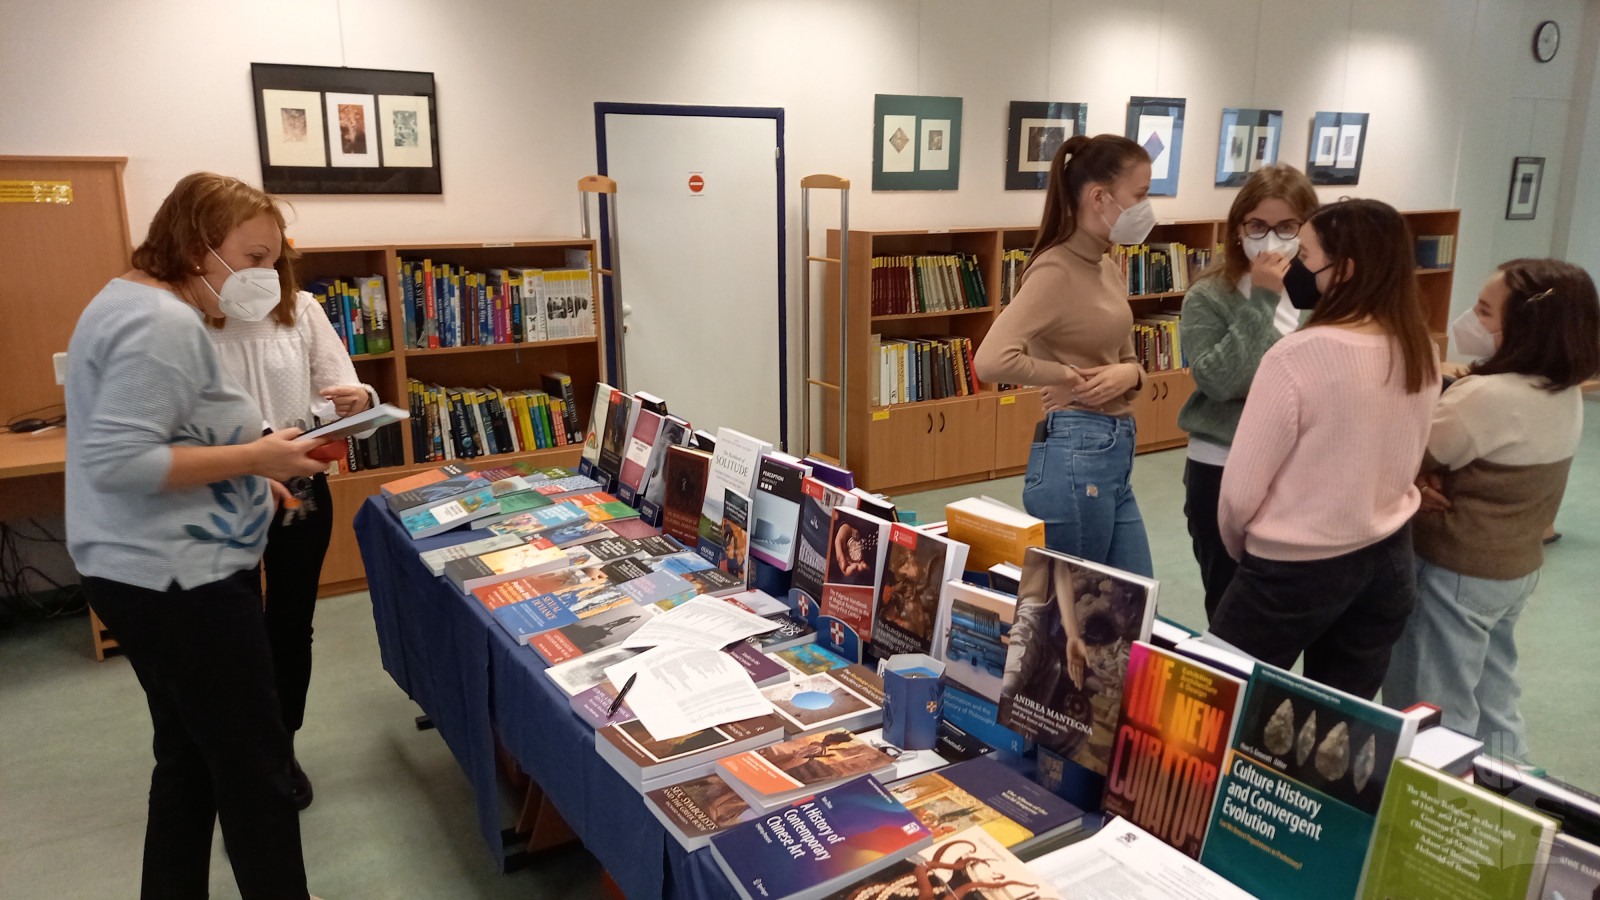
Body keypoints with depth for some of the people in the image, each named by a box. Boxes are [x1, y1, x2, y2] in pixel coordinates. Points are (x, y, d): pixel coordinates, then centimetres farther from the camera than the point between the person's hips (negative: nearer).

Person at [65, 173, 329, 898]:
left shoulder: (134, 302, 14)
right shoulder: (163, 323, -19)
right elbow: (119, 461, -26)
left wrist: (245, 470, 12)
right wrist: (252, 459, -20)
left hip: (157, 575, 11)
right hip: (178, 581, -11)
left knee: (191, 760, 20)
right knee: (254, 770, 0)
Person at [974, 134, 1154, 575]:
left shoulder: (1108, 268, 11)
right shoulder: (1057, 270, -16)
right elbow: (991, 360, -31)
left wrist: (1129, 374, -4)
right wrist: (1067, 377, -17)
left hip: (1115, 455, 9)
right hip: (1075, 457, -9)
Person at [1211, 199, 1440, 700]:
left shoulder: (1298, 356, -23)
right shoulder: (1422, 352, -1)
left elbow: (1241, 488, -17)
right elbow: (1404, 461, 11)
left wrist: (1239, 548, 2)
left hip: (1298, 570, -6)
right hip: (1390, 560, 7)